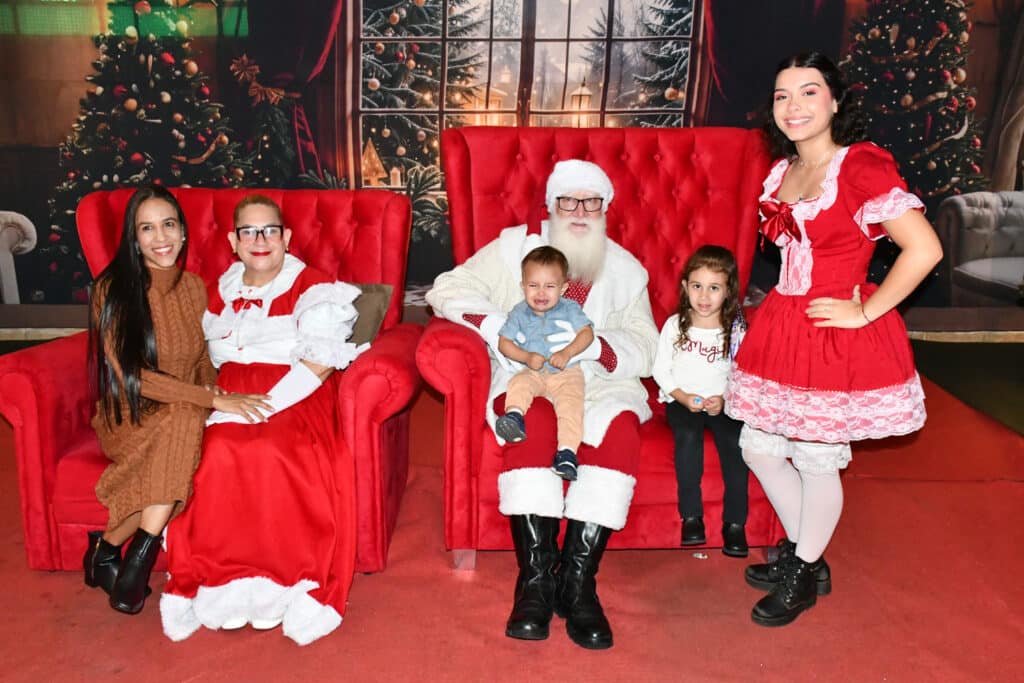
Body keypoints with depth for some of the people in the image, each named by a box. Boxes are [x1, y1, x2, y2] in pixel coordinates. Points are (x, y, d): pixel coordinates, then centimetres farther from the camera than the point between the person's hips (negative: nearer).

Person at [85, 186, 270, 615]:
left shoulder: (194, 288, 4)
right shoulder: (113, 289, -10)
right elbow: (130, 375, -19)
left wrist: (213, 396, -12)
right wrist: (213, 400, -27)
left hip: (183, 417, 4)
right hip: (131, 417, -3)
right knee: (185, 420, -35)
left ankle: (109, 546, -15)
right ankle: (138, 557, -21)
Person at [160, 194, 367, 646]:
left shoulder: (312, 287, 1)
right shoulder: (222, 293, 18)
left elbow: (319, 364, -9)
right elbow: (213, 358, 19)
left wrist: (265, 405, -18)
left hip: (296, 400, -4)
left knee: (272, 453, -34)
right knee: (220, 454, -28)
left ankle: (287, 583, -19)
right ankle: (226, 583, -16)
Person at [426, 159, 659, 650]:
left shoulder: (625, 269, 13)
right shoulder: (515, 246, 8)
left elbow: (645, 350, 1)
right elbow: (447, 291, 0)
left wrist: (595, 345, -20)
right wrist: (492, 325, -17)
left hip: (597, 379, 2)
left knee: (621, 429, -31)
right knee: (532, 424, -35)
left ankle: (578, 579, -25)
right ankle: (536, 576, -26)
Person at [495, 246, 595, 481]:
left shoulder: (569, 309, 5)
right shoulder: (519, 312, 7)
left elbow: (587, 333, -5)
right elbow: (504, 342, 4)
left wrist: (567, 353, -22)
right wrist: (527, 357, -13)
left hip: (566, 373, -2)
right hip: (533, 372, 2)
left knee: (571, 401, -28)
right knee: (518, 383, -30)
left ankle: (567, 451, -38)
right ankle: (515, 417, -51)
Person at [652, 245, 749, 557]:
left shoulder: (737, 330, 3)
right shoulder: (675, 325, 3)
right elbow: (660, 369, 4)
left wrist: (724, 399, -15)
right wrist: (683, 397, -10)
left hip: (723, 402, 1)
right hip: (681, 400, 0)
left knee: (734, 439, -26)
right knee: (688, 436, -30)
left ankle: (735, 521, -16)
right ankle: (691, 516, -20)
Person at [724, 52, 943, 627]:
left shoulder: (862, 166, -15)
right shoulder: (783, 171, 9)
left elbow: (925, 249, -20)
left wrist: (865, 311, -17)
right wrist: (784, 307, 12)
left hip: (837, 335, -8)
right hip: (783, 326, 8)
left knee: (816, 462, 5)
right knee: (758, 447, 15)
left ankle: (803, 576, 29)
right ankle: (802, 552, 37)